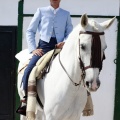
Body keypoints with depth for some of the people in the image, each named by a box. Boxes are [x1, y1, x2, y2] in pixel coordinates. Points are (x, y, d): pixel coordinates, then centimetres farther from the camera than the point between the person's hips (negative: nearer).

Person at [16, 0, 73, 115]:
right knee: (28, 71, -22)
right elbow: (30, 31, 10)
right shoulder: (41, 11, 11)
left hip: (60, 47, 1)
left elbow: (70, 33, 12)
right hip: (44, 46, -1)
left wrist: (65, 42, -11)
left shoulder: (66, 14, 16)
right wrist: (33, 49, -3)